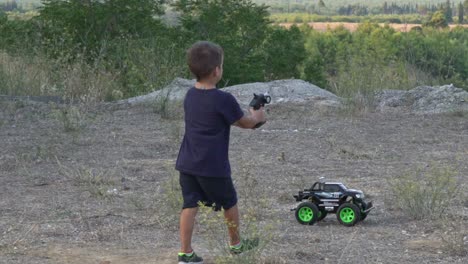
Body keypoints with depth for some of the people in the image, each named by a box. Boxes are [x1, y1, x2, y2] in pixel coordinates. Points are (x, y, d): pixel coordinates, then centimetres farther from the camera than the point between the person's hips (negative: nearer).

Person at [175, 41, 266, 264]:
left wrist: (248, 117, 23)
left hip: (187, 163, 5)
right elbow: (245, 123, -2)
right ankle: (236, 244, 33)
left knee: (190, 205, 6)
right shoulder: (224, 100, -17)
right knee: (230, 203, 16)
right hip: (213, 166, -5)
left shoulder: (190, 95, 6)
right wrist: (257, 117, 20)